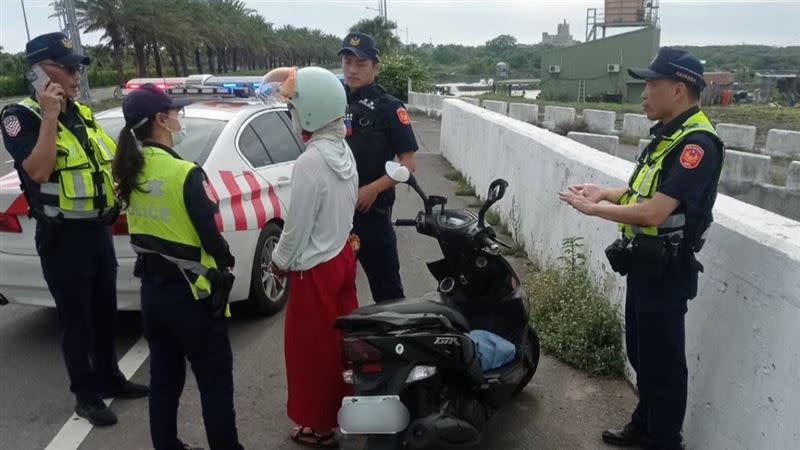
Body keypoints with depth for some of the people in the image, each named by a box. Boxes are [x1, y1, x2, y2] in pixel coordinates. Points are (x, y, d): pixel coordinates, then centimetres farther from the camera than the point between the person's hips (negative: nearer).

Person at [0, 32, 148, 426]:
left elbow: (110, 159, 23)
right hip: (62, 237, -7)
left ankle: (109, 379, 34)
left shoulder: (83, 113, 11)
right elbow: (38, 171, -25)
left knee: (105, 310, 17)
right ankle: (86, 395, 20)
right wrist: (49, 116, -24)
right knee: (75, 318, 4)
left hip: (99, 229, 7)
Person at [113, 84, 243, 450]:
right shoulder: (184, 173, -20)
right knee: (215, 381, 6)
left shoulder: (129, 171, 3)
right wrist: (226, 261, -1)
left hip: (152, 288, 8)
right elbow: (209, 234, -17)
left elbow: (147, 225, 11)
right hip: (189, 291, -7)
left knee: (164, 378, 20)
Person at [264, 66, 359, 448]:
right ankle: (346, 400, 39)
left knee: (313, 347, 8)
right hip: (342, 255, 8)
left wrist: (279, 261, -5)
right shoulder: (344, 150, -2)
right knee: (341, 335, 21)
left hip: (316, 269, -8)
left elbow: (296, 226, -18)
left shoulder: (309, 162, -25)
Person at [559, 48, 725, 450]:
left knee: (662, 360, 4)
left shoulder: (697, 143, -21)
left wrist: (593, 209, -16)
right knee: (641, 352, 21)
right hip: (644, 263, 10)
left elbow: (653, 212, -27)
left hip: (666, 269, -10)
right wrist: (605, 193, 4)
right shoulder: (668, 134, 10)